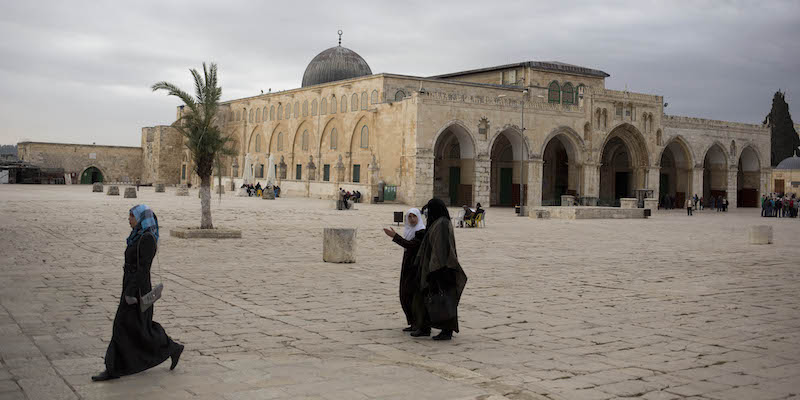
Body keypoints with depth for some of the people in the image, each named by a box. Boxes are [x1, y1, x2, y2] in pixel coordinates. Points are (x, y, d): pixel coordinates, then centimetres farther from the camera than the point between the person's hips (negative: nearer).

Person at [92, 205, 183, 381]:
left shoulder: (147, 238, -20)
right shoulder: (141, 236, 10)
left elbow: (143, 268, -22)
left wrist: (131, 293, -23)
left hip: (136, 289, -10)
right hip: (131, 289, 10)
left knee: (140, 329, 0)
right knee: (122, 328, 10)